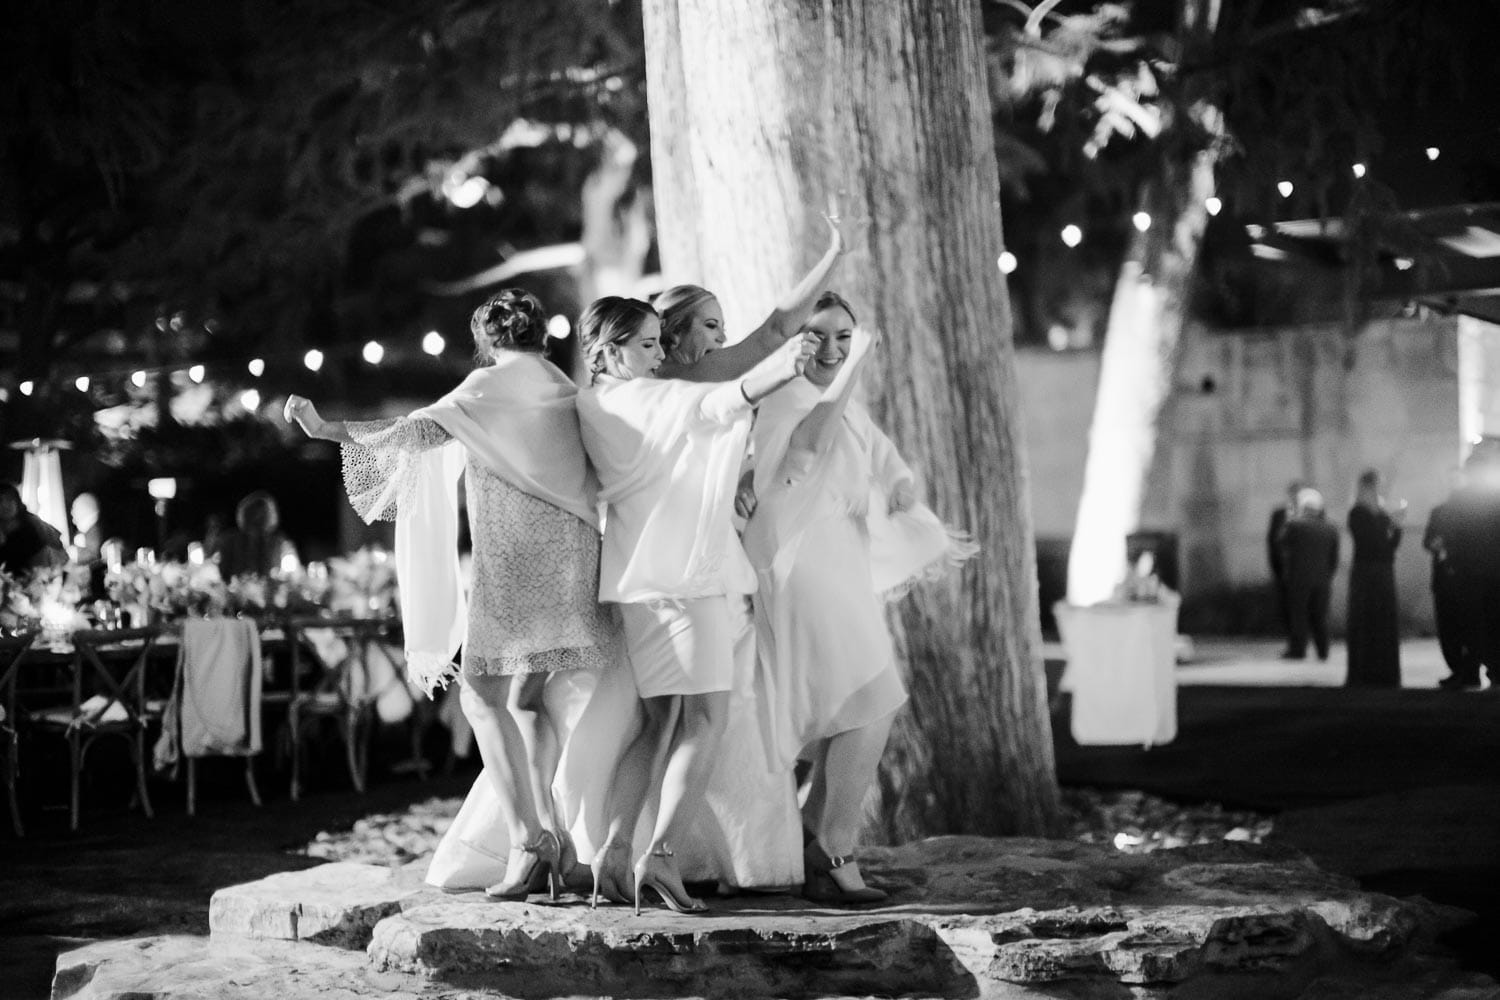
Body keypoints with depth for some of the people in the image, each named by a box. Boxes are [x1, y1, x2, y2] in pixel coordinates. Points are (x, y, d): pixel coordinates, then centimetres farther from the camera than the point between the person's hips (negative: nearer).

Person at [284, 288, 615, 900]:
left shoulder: (490, 384, -1)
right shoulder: (568, 393, 17)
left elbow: (424, 429, -13)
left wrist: (330, 429, -16)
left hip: (512, 560, -6)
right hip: (571, 557, 6)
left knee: (483, 695, -3)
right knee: (529, 699, 15)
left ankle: (525, 842, -15)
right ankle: (551, 836, 7)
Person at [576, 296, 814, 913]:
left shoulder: (590, 406, 14)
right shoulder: (647, 401, -10)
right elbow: (719, 404, -28)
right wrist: (781, 367, -42)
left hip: (641, 579, 9)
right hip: (681, 572, -9)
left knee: (660, 722, 14)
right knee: (706, 720, -10)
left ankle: (613, 853, 8)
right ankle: (662, 855, -21)